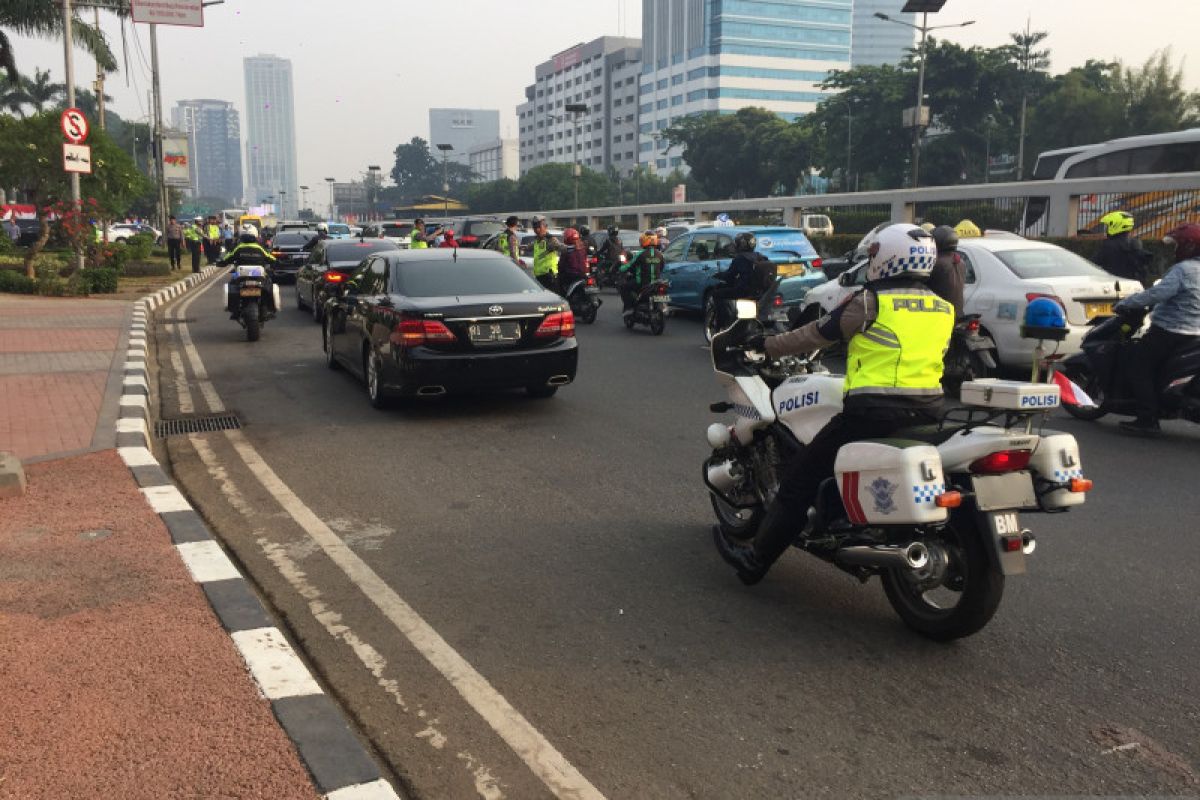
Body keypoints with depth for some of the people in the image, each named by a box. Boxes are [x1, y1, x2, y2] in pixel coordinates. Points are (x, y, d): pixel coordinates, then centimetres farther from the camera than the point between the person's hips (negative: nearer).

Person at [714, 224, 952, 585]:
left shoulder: (870, 302, -6)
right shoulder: (945, 309, 12)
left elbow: (815, 335, 2)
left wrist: (766, 345, 15)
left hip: (874, 413, -6)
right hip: (928, 413, 7)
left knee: (800, 479, 4)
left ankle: (755, 560, 9)